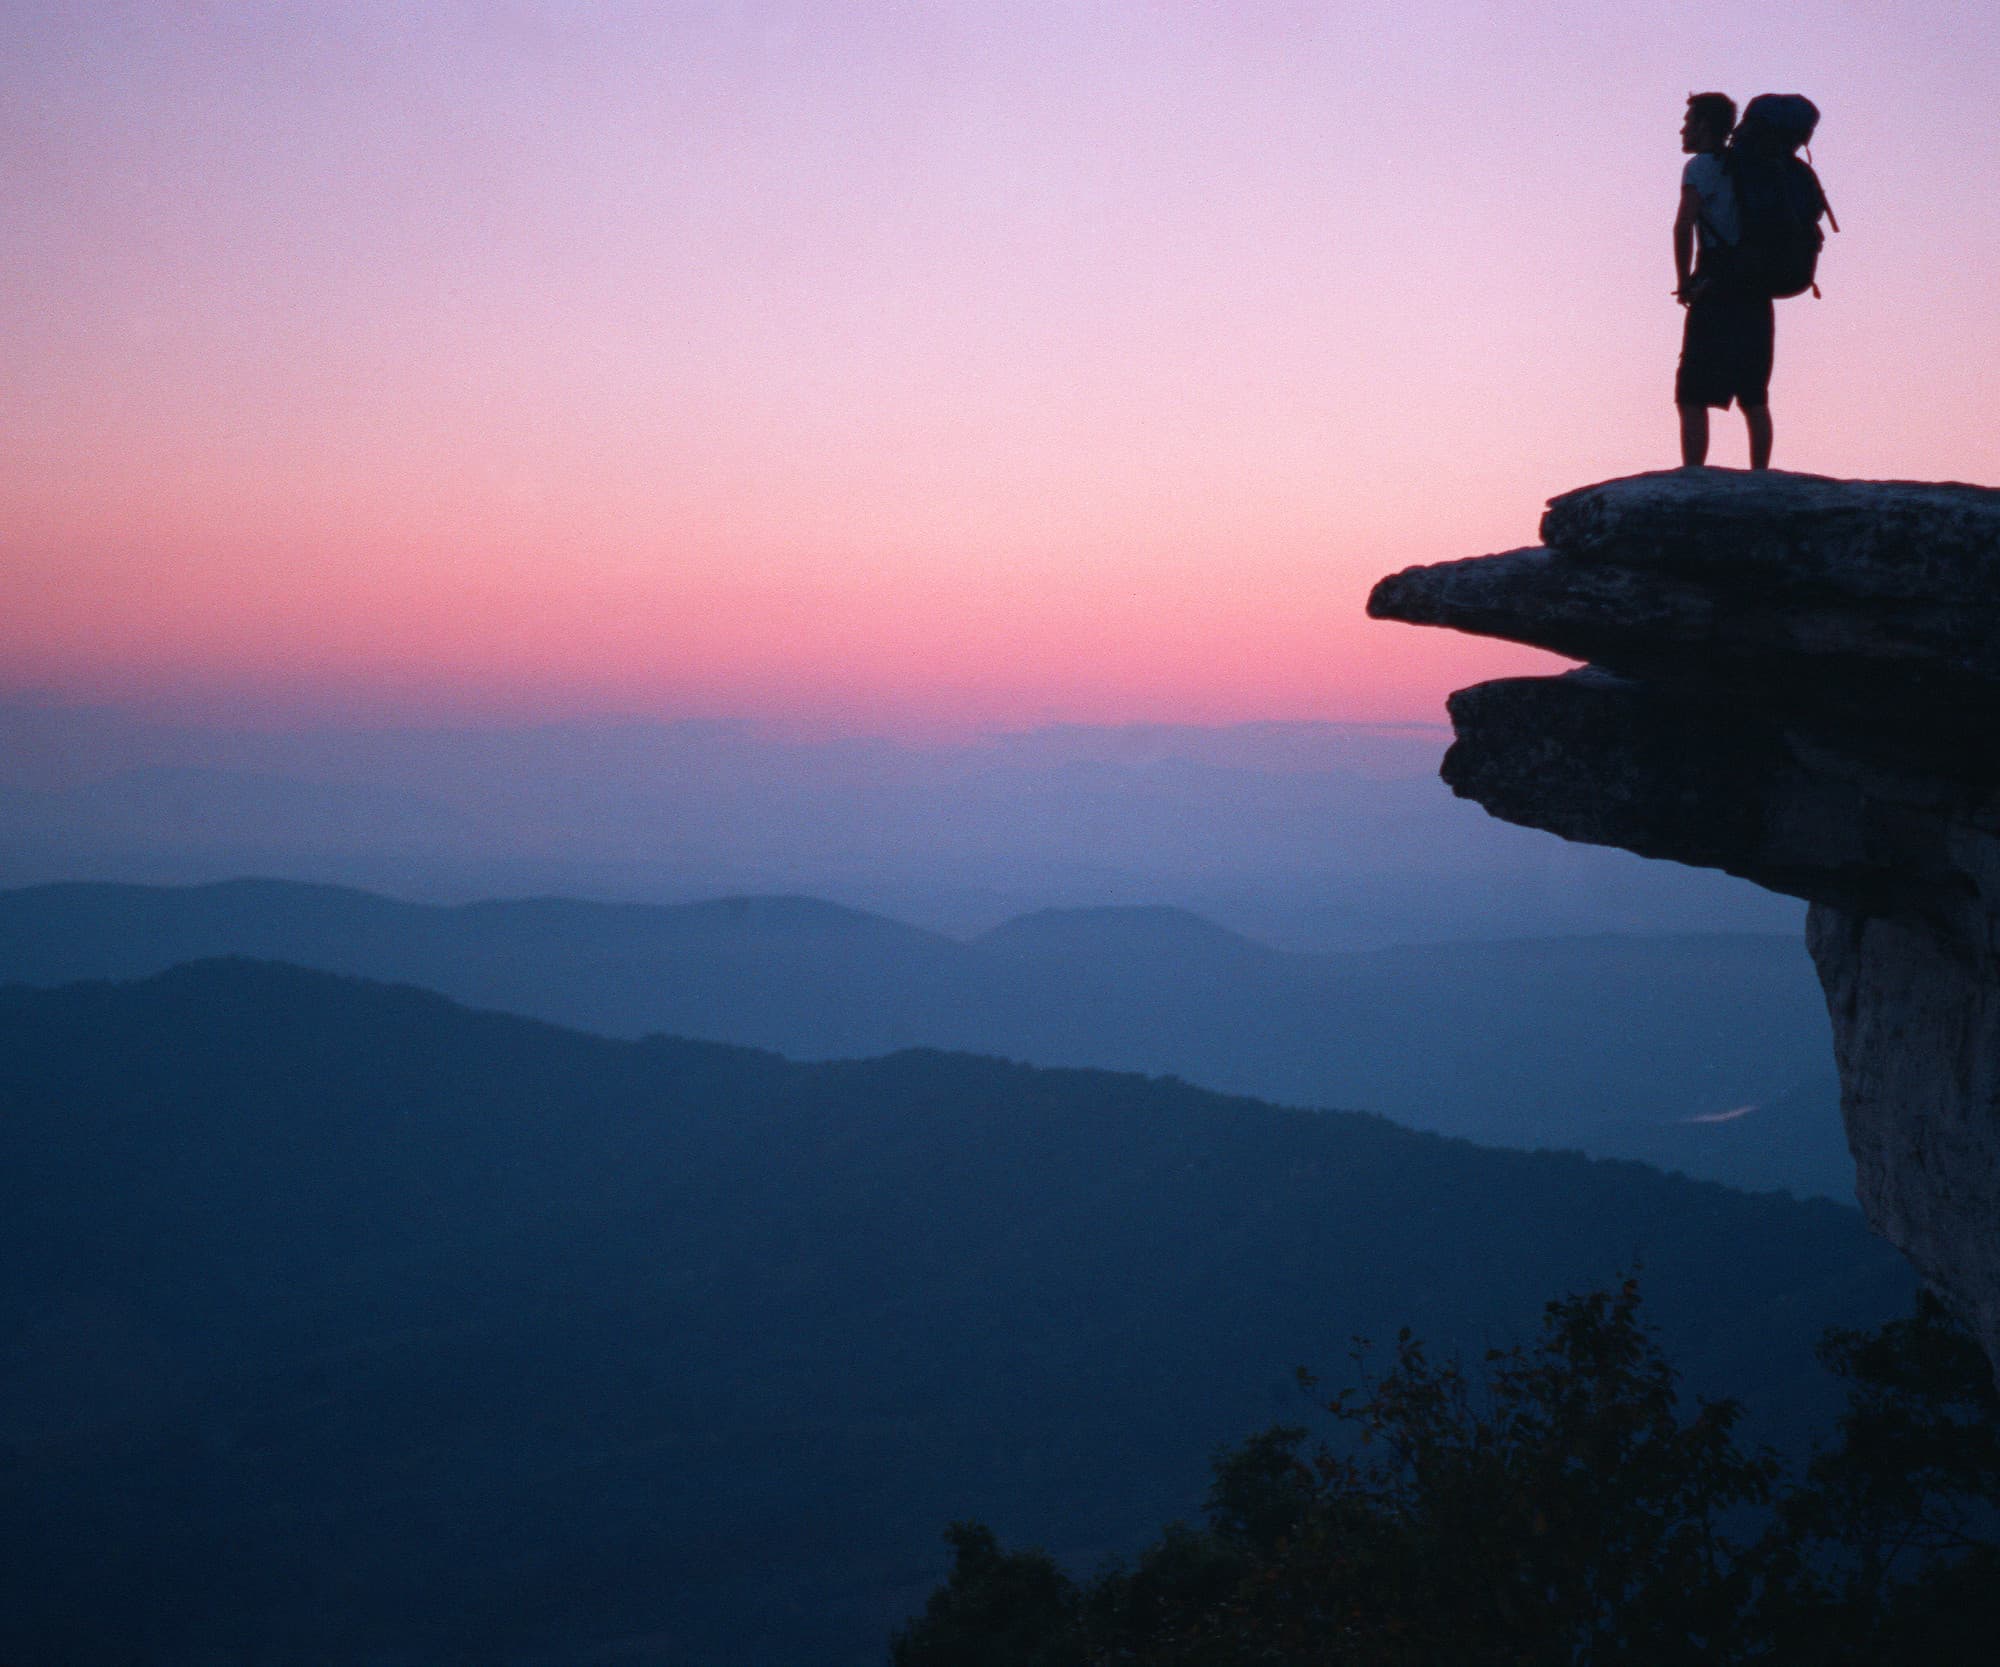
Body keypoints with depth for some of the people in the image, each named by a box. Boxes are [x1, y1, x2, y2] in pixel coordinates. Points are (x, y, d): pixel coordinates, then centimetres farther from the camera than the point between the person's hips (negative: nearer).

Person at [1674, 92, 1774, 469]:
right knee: (1754, 399, 10)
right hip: (1757, 296, 7)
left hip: (1716, 296, -7)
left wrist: (1684, 282, -9)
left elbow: (1684, 226, -18)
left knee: (1692, 397, -8)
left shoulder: (1702, 166, -4)